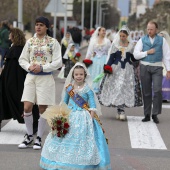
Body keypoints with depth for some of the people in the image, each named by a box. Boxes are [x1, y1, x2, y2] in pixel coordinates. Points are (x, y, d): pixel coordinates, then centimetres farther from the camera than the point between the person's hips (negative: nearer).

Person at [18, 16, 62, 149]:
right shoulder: (30, 42, 9)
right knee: (27, 108, -4)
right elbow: (22, 59, 11)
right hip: (30, 77, 3)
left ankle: (39, 138, 14)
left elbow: (58, 62, -6)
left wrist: (42, 67, -15)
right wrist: (29, 66, -10)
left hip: (45, 78, -3)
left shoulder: (53, 42, -1)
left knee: (42, 109, 1)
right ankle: (29, 136, 15)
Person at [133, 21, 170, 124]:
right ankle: (147, 115, 12)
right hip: (144, 67, 1)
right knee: (146, 92, 5)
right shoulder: (142, 40, 8)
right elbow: (136, 55, 3)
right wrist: (147, 52, -7)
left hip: (157, 68, -1)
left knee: (157, 90, -15)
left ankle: (155, 114, -7)